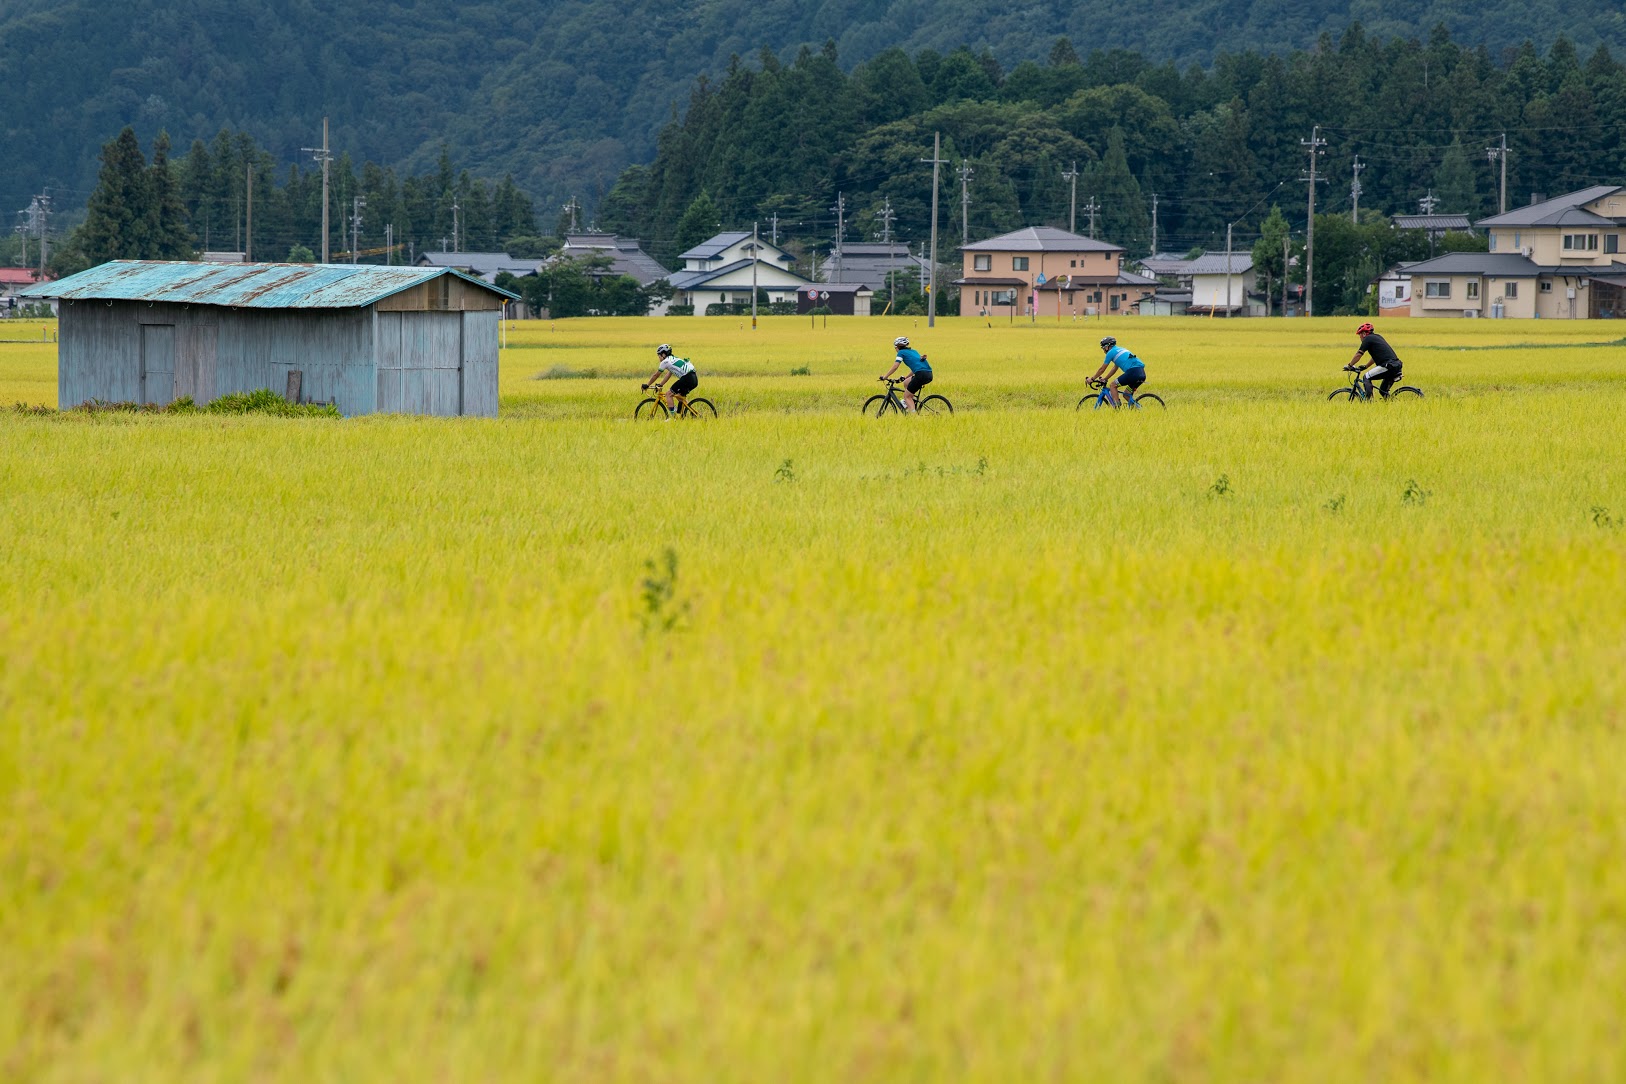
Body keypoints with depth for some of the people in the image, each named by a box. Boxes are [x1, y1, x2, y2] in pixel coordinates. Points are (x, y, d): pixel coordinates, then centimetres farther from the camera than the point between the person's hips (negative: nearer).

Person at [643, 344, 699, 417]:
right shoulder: (673, 360, 27)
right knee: (680, 396, 27)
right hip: (694, 378, 9)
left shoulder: (665, 361, 1)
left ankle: (672, 417, -9)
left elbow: (656, 375, 7)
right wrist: (659, 385, 35)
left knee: (668, 394, -2)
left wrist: (647, 385, 17)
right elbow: (668, 375, 34)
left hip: (687, 378, -9)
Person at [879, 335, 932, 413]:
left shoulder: (901, 352, 7)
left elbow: (895, 367, 1)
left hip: (921, 374, -8)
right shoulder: (913, 351, 28)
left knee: (907, 396, 2)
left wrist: (885, 377, 8)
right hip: (929, 375, 8)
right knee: (906, 383, 27)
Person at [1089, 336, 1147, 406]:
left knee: (1113, 385, 4)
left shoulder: (1111, 352, 5)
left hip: (1133, 372, -8)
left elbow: (1102, 369, 11)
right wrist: (1105, 379, 39)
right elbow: (1115, 368, 37)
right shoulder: (1120, 350, 29)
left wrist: (1092, 379, 23)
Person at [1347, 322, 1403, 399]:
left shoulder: (1368, 339, 1)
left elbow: (1358, 355, 2)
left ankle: (1369, 398, -11)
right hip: (1397, 366, 8)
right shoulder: (1378, 337, 26)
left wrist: (1349, 366, 14)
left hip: (1387, 366, -8)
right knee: (1383, 391, 19)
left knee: (1366, 377, 0)